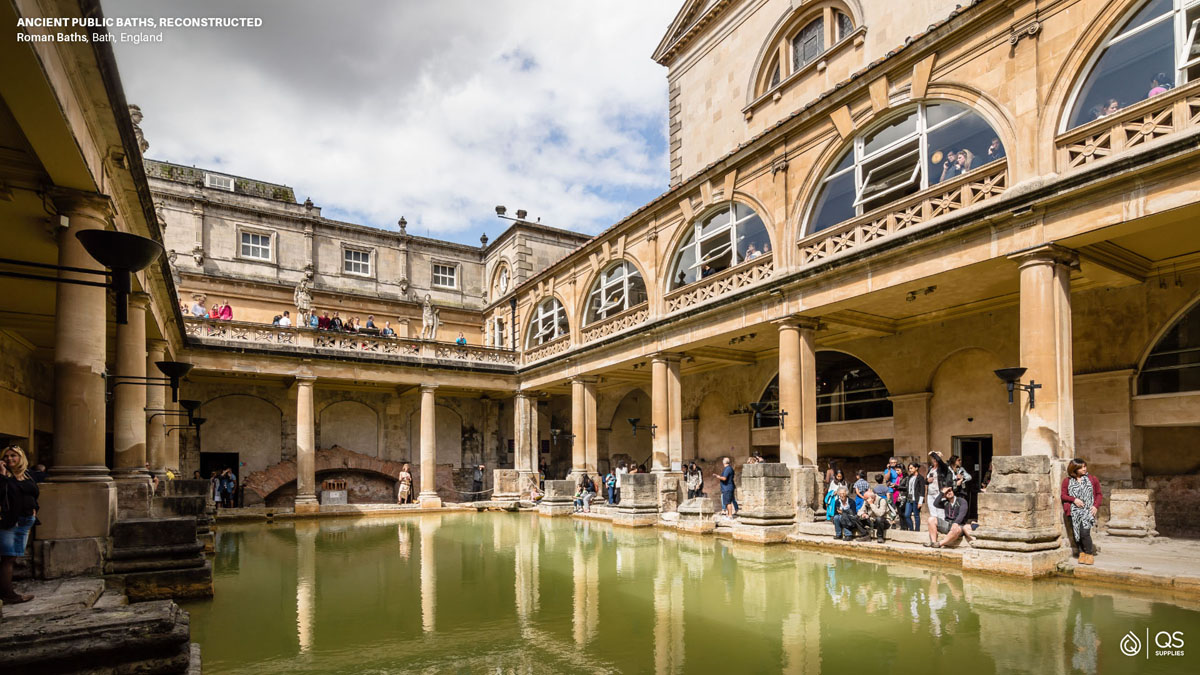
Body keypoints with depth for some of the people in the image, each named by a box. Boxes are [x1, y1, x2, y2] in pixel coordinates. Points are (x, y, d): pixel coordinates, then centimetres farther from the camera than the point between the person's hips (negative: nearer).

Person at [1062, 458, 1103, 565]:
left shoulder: (1092, 479, 9)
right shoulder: (1067, 481, 7)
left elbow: (1099, 494, 13)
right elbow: (1063, 495, 7)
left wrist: (1096, 506, -1)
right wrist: (1074, 499, -10)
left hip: (1087, 510, -1)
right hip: (1074, 511, 1)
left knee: (1084, 532, -15)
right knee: (1077, 533, 0)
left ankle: (1089, 554, 0)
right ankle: (1082, 553, 15)